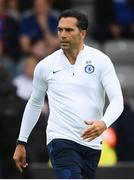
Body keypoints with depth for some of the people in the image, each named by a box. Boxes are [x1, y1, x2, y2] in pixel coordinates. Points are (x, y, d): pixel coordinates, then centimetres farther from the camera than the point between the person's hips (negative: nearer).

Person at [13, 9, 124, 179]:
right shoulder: (45, 66, 4)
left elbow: (117, 100, -7)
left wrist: (104, 123, -28)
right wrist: (21, 143, 18)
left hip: (92, 142, 2)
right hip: (60, 139, -1)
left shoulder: (100, 60, -1)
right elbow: (34, 104, 17)